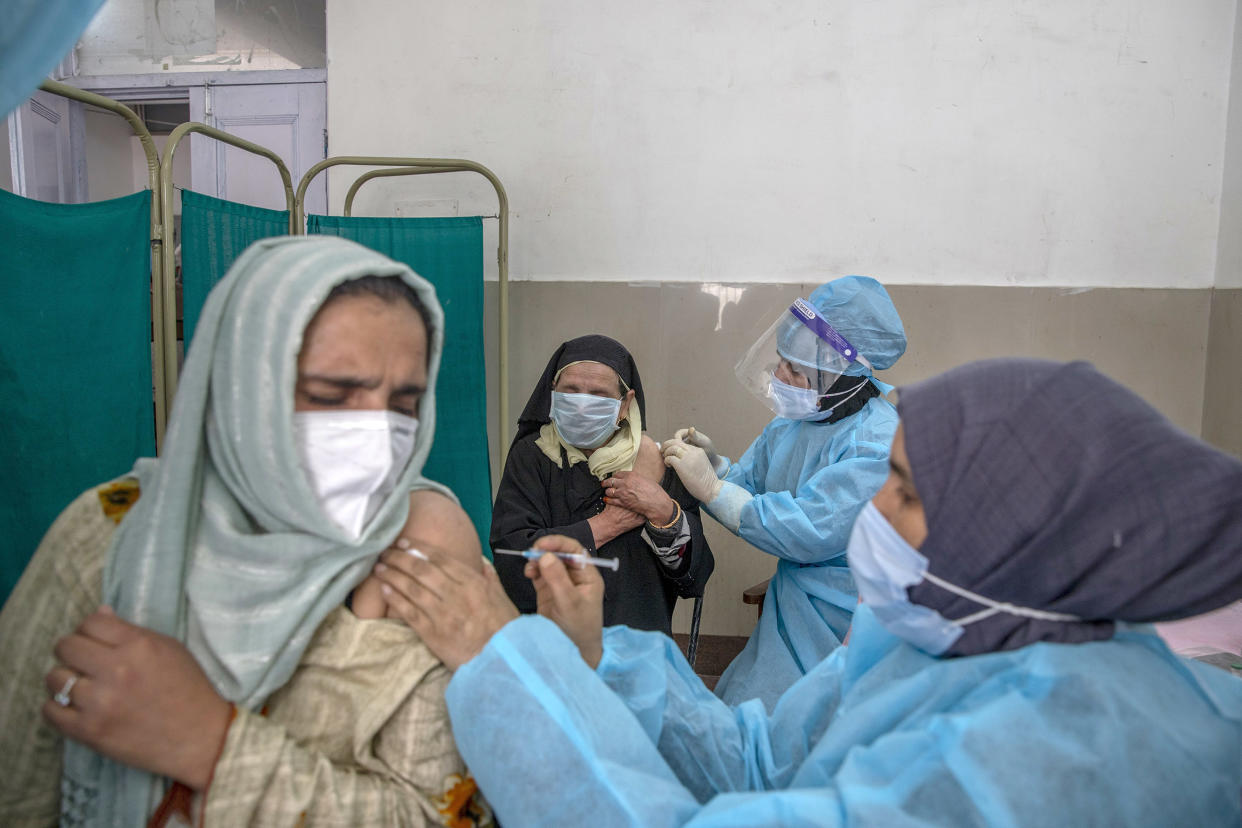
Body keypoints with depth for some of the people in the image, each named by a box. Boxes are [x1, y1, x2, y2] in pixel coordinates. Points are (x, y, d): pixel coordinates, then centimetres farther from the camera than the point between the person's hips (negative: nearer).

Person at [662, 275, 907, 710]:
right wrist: (713, 461, -13)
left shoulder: (879, 442, -23)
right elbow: (750, 485, 8)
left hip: (840, 622, -7)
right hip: (789, 607, 7)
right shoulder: (793, 418, 2)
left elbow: (809, 534, -29)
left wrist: (711, 488, -27)